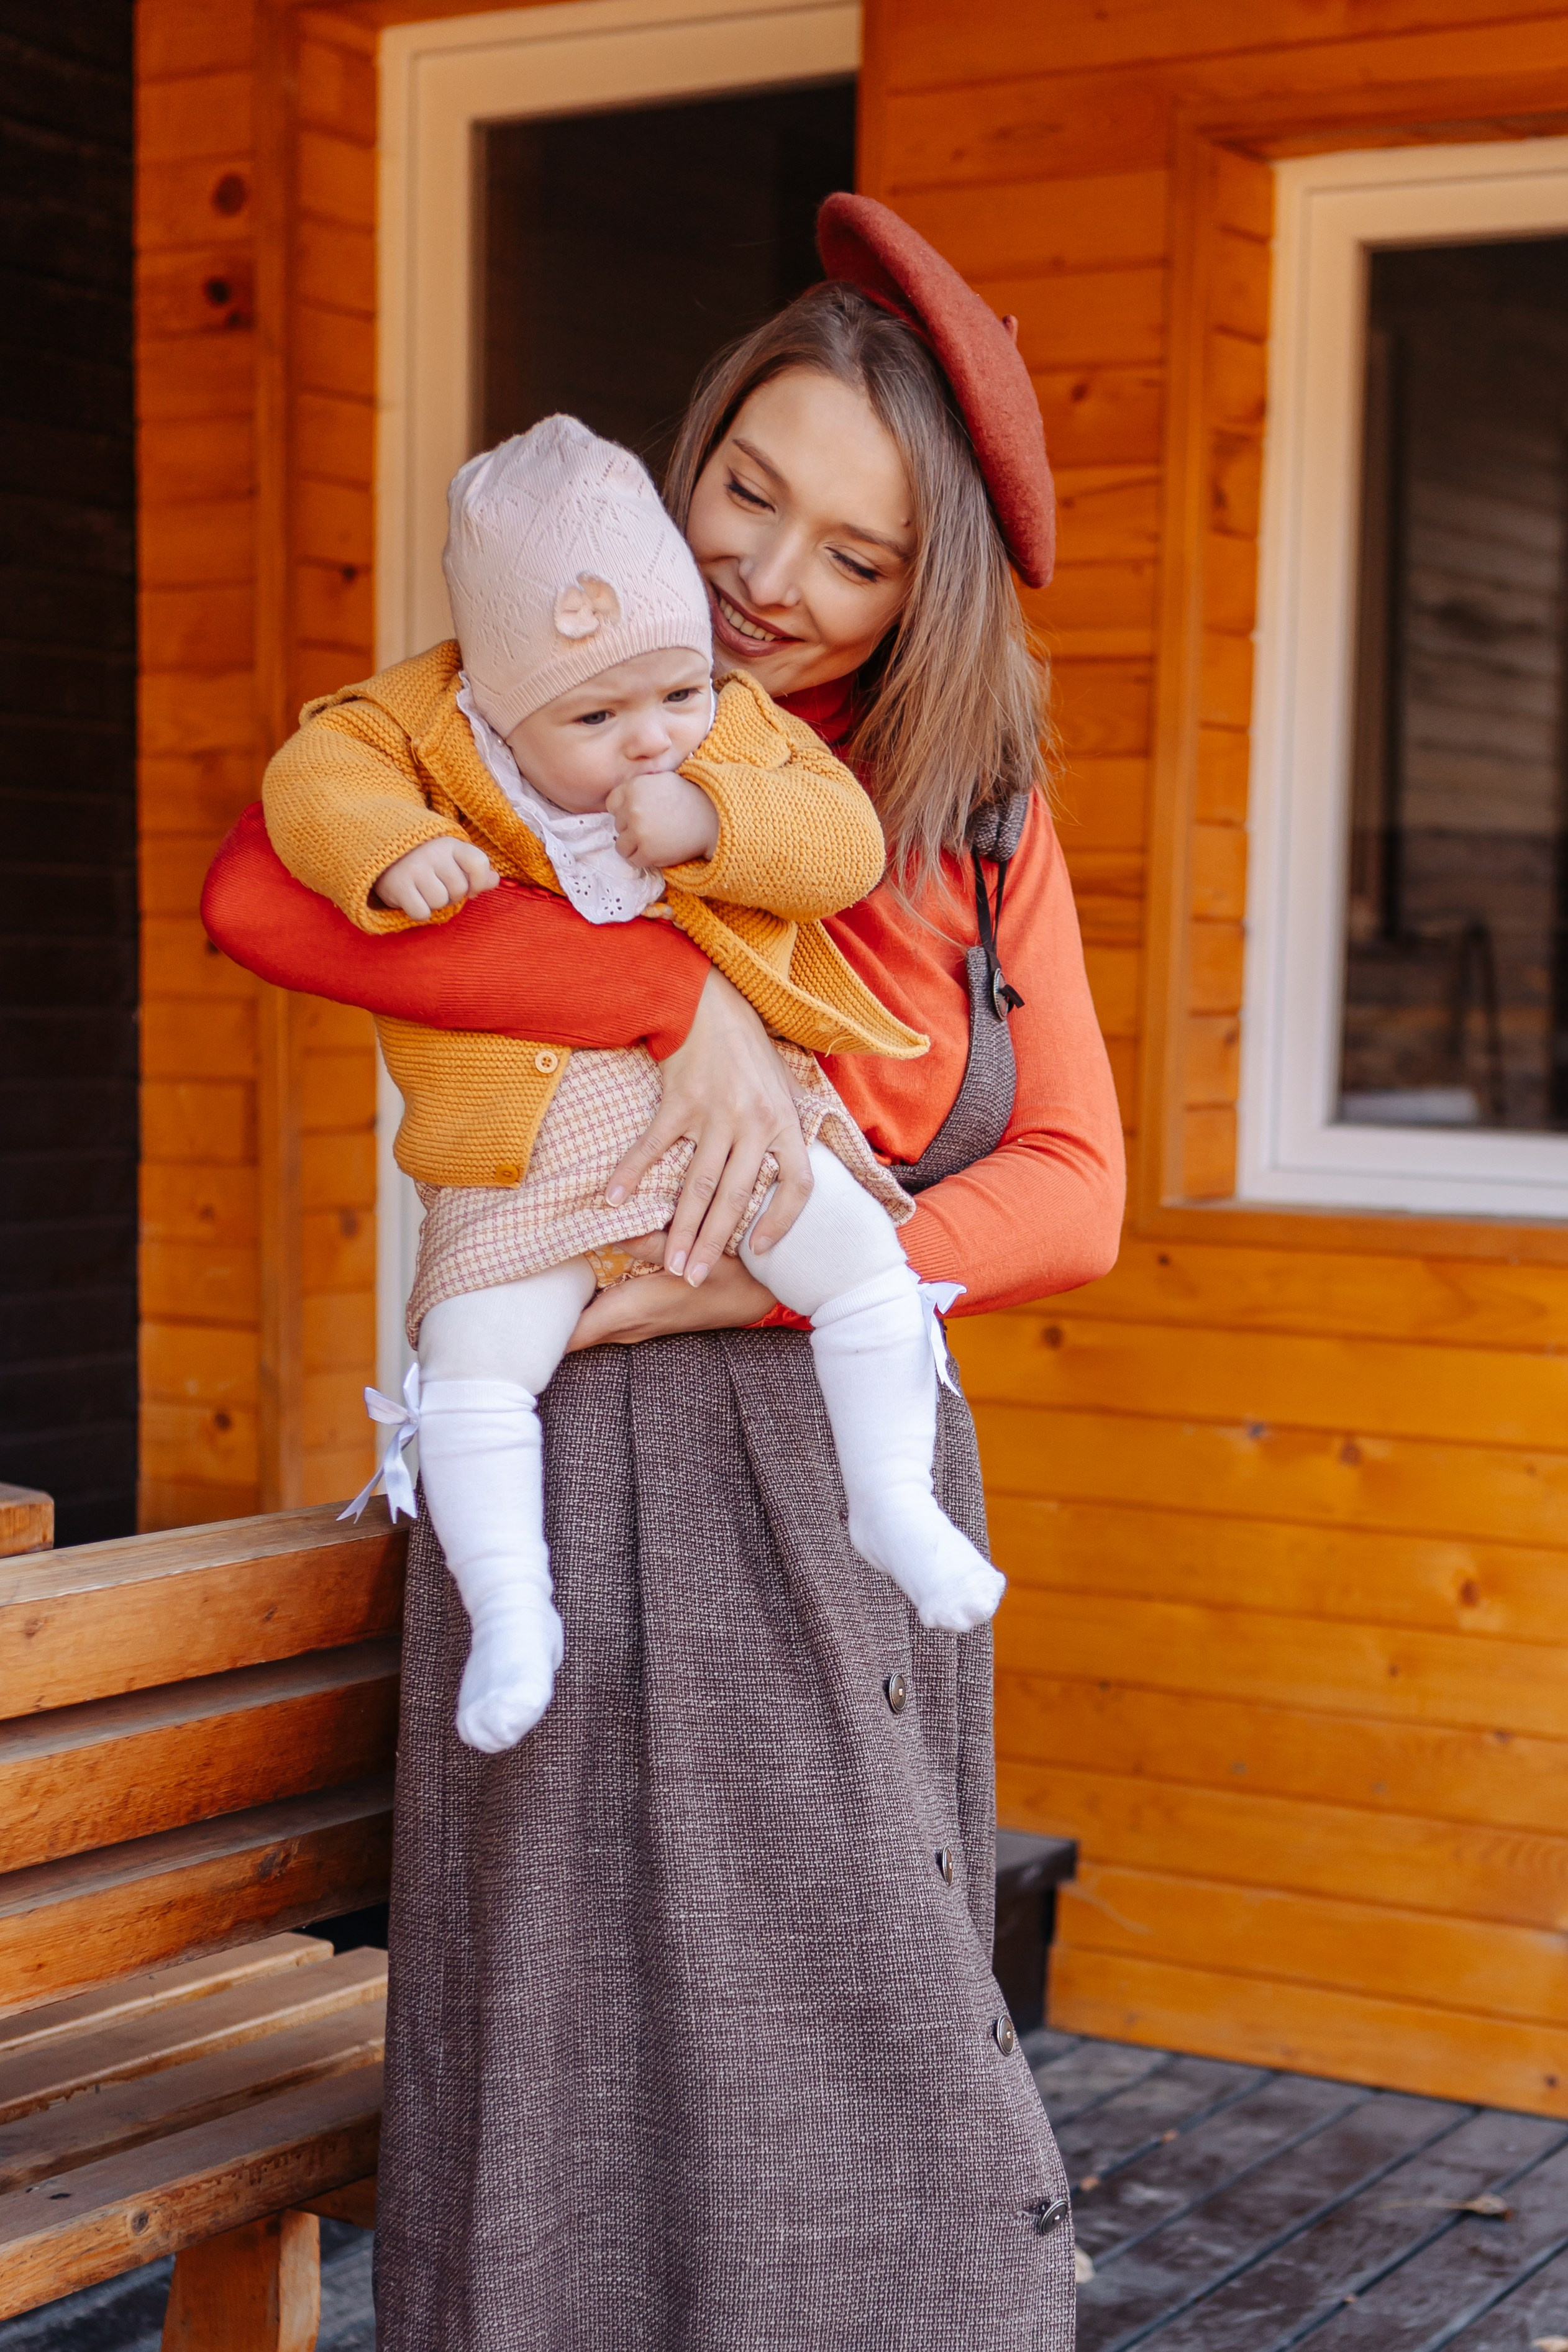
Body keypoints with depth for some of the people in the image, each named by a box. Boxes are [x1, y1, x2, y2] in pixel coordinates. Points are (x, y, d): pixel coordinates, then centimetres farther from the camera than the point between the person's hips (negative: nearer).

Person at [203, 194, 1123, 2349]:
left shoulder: (982, 827, 8)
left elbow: (1068, 1194, 0)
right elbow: (263, 892, -20)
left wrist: (758, 1283, -15)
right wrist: (681, 996, -27)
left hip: (854, 1470, 4)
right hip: (594, 1468, -3)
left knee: (861, 2102, 10)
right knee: (592, 2082, 0)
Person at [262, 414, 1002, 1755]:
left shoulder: (742, 737, 4)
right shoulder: (426, 730, -1)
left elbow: (848, 841, -4)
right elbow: (314, 776, -9)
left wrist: (715, 824, -20)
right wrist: (392, 846, -28)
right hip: (524, 1163, -1)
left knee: (866, 1261, -13)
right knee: (474, 1360, -12)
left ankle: (892, 1504, 4)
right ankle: (509, 1604, 1)